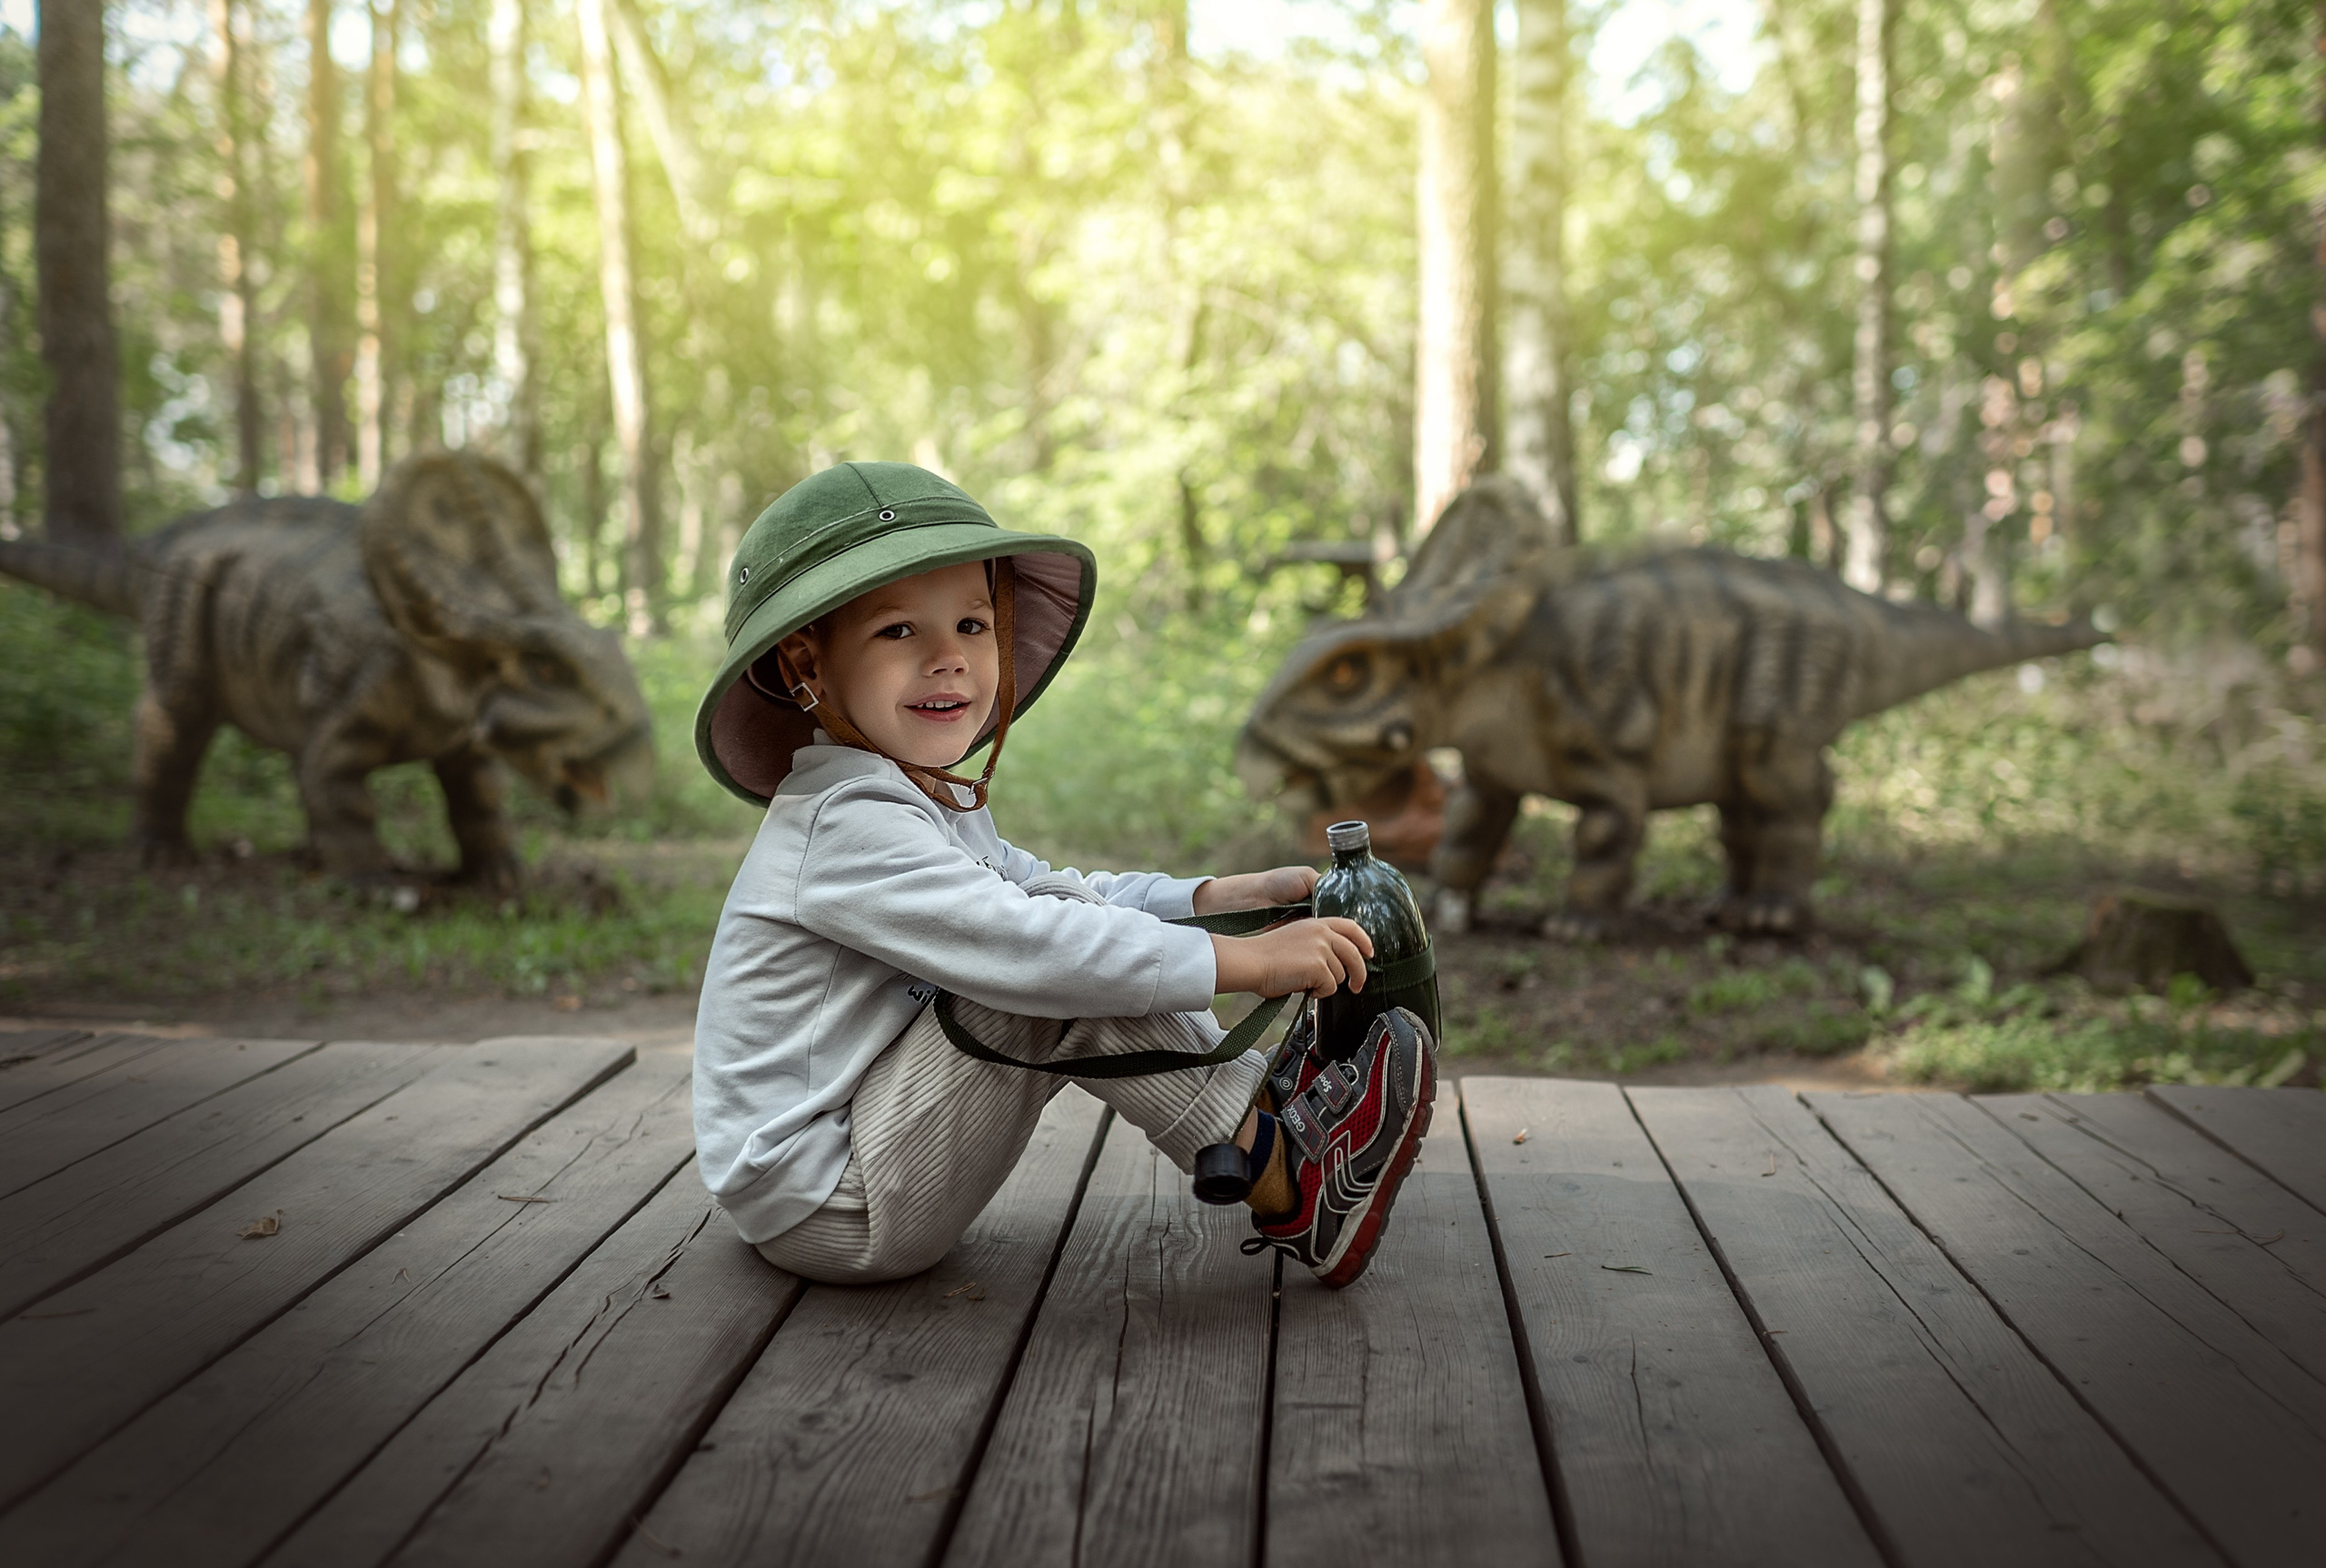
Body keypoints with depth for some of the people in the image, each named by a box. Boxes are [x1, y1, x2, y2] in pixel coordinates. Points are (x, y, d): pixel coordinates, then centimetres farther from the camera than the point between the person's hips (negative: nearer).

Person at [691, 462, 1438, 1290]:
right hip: (825, 1212, -10)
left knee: (1069, 912, 4)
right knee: (1063, 974, -24)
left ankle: (1272, 1093, -1)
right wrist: (1245, 959, -29)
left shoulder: (929, 805, 11)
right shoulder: (847, 825, -23)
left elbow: (1049, 893, 16)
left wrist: (1222, 897, 3)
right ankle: (1286, 1190, -16)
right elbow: (1028, 944, -31)